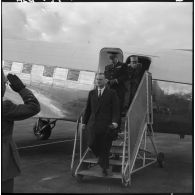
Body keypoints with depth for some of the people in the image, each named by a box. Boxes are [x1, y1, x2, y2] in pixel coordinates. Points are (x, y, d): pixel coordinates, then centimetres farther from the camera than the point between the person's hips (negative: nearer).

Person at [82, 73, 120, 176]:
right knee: (91, 144, -6)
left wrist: (115, 122, -16)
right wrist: (84, 122, 12)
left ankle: (104, 168, 15)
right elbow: (88, 109, 16)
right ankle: (101, 157, 24)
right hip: (93, 123, 3)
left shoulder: (112, 93, 3)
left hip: (106, 124, -3)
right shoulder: (91, 93, 14)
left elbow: (115, 109, -3)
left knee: (105, 147, 0)